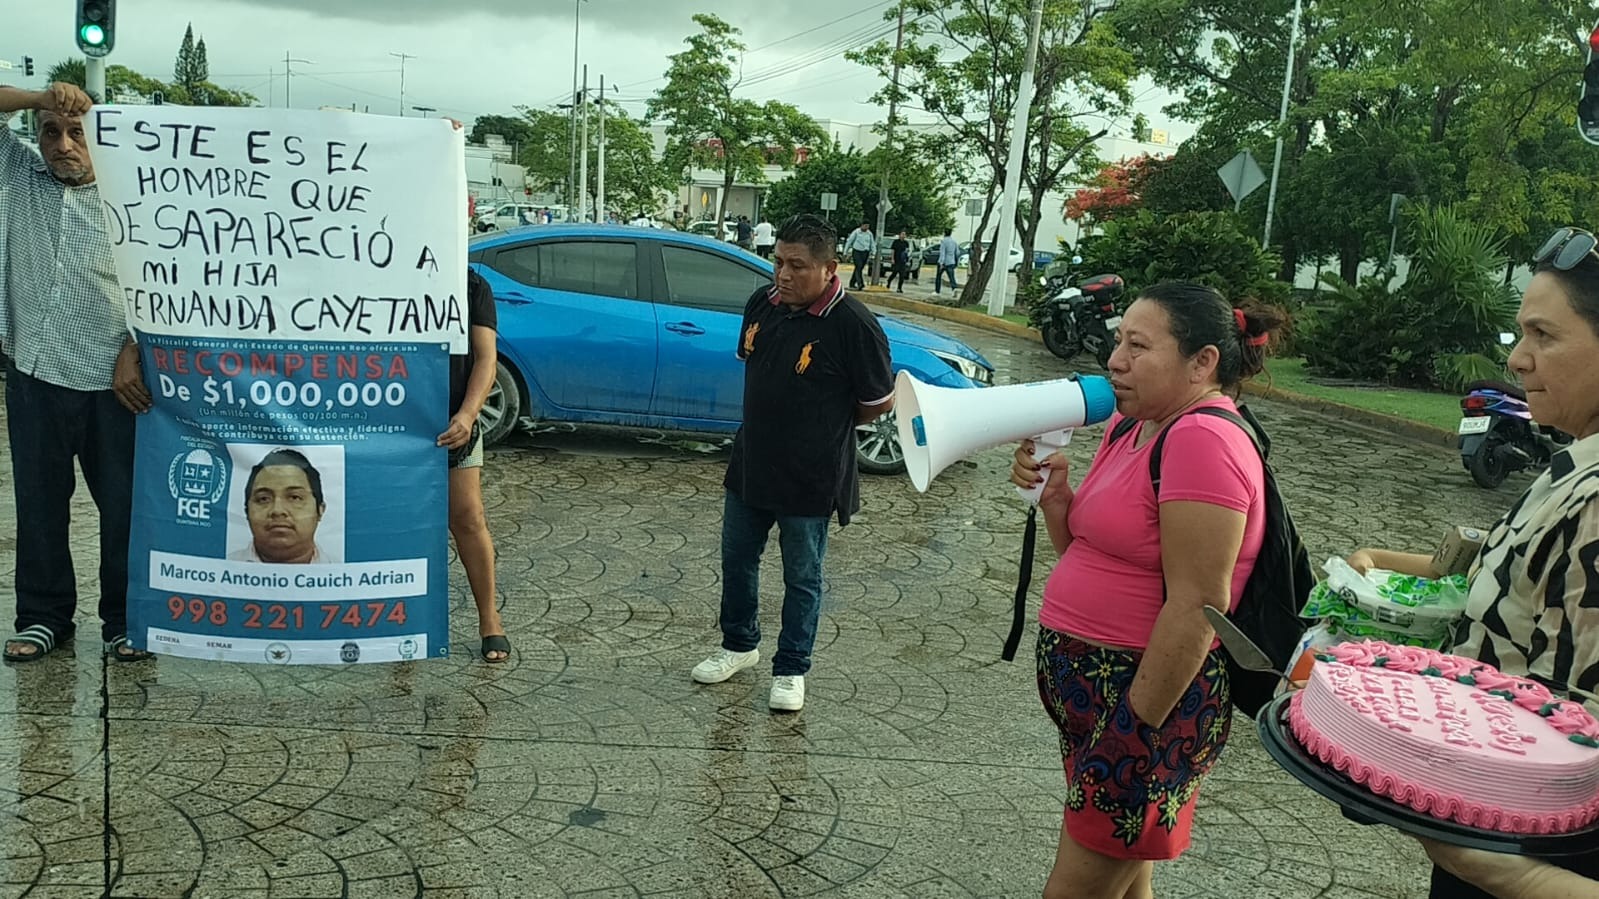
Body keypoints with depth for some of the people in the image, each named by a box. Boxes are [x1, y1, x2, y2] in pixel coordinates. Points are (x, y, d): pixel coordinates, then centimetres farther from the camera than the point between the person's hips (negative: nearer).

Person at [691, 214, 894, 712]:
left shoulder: (854, 325, -20)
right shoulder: (762, 303, -3)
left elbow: (880, 402, -10)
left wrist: (825, 425, 3)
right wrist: (781, 416, 9)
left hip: (810, 479, -6)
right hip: (749, 464, 6)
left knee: (802, 578, 10)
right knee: (737, 559, 20)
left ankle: (791, 670, 28)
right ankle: (739, 644, 42)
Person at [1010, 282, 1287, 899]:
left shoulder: (1203, 440, -21)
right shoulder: (1132, 426, 7)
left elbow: (1196, 605, -24)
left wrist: (1138, 730, -21)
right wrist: (1052, 491, -4)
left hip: (1149, 690, -9)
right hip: (1093, 682, 9)